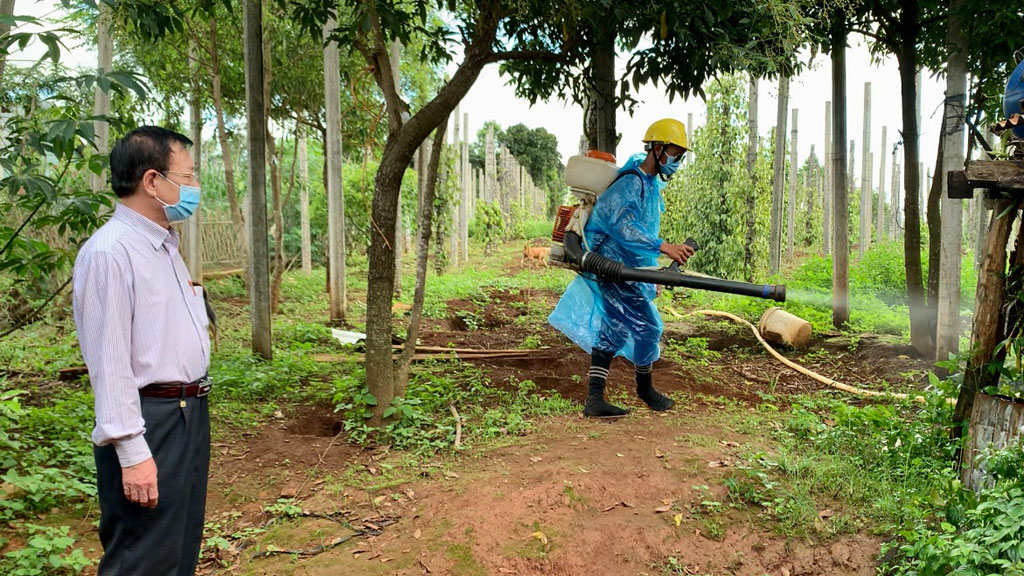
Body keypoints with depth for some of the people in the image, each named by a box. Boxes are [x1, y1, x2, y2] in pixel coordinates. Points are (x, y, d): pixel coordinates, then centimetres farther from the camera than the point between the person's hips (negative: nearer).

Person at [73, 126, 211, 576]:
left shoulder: (165, 245, 13)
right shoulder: (109, 251, -17)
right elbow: (108, 359, -21)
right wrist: (132, 451, -22)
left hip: (190, 413, 9)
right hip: (150, 423, -9)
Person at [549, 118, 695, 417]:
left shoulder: (651, 183, 14)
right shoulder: (631, 183, -18)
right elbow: (623, 227, -33)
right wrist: (664, 247, -42)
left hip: (628, 269, 10)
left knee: (613, 330, 8)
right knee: (645, 326, -3)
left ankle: (595, 399, 10)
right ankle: (645, 388, 19)